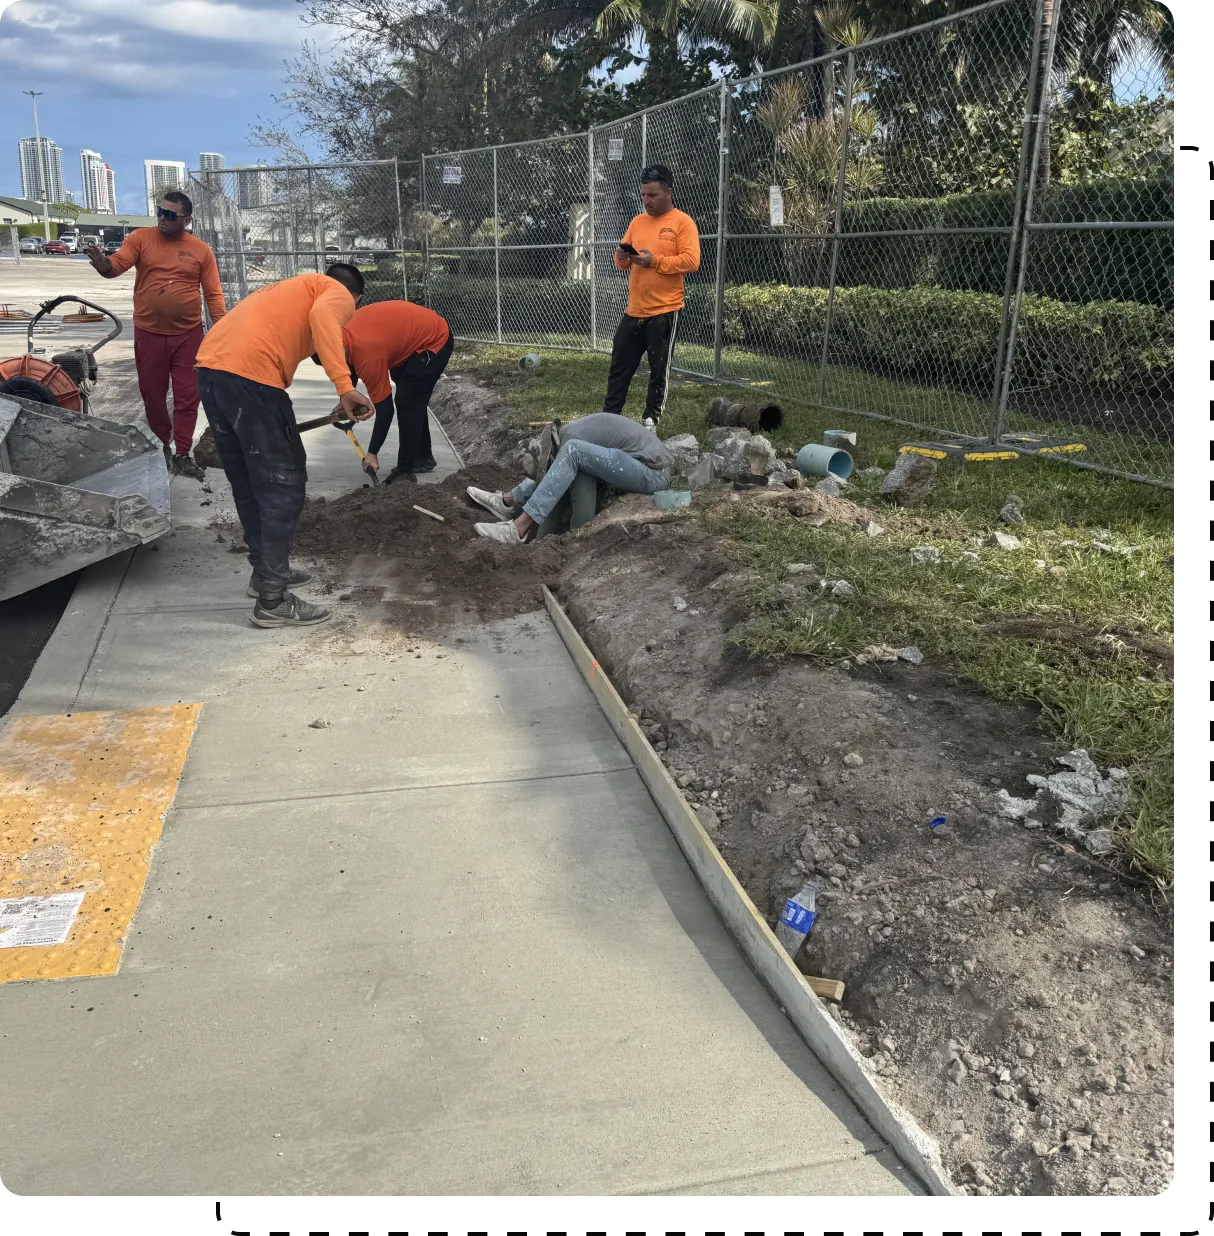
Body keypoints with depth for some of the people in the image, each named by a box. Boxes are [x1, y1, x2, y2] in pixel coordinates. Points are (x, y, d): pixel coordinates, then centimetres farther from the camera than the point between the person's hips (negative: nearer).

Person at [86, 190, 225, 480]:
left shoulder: (201, 250, 1)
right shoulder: (141, 238, 0)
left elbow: (213, 294, 1)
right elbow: (118, 263, -12)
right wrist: (104, 265, -35)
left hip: (188, 335, 0)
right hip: (149, 334, 1)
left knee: (187, 396, 2)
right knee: (152, 394, 11)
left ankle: (182, 455, 11)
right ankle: (162, 445, 31)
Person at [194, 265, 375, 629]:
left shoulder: (294, 288, 35)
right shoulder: (339, 295, 10)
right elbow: (322, 317, -15)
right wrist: (345, 387, -24)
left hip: (210, 367, 9)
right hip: (249, 375, -9)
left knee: (248, 483, 21)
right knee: (283, 486, -1)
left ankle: (265, 571, 34)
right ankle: (273, 601, 2)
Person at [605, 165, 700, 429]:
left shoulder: (683, 222, -5)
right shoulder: (637, 222, 14)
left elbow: (692, 261, -15)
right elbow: (623, 261, 17)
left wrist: (655, 261, -20)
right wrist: (621, 257, -7)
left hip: (664, 312, -6)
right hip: (633, 310, 6)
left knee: (659, 369, 4)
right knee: (620, 365, 10)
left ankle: (652, 419, 16)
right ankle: (610, 414, 19)